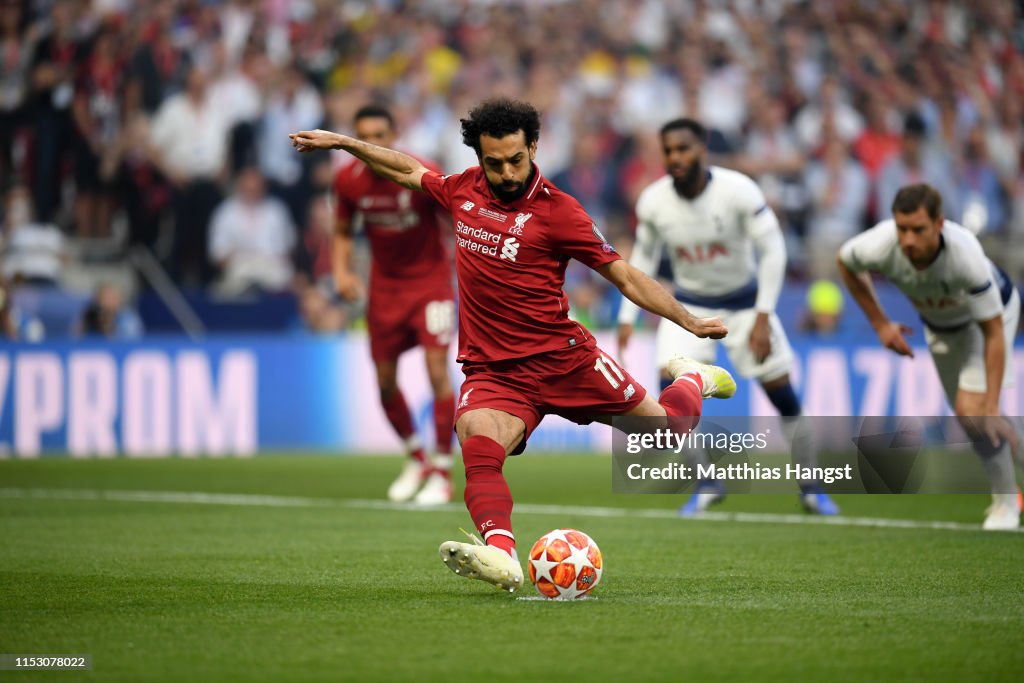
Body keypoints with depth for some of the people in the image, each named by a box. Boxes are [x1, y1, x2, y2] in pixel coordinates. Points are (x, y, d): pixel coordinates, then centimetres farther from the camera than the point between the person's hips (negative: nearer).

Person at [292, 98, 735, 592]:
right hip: (492, 371, 2)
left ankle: (693, 379, 38)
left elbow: (626, 277, -4)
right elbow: (410, 171, 28)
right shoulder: (464, 190, 7)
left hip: (562, 357, -2)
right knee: (479, 447, -31)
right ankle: (500, 553, -52)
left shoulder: (557, 211, -7)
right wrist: (343, 143, 29)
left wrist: (690, 322, -11)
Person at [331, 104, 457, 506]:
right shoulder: (348, 180, -9)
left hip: (430, 280, -4)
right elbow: (343, 232, 7)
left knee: (437, 370, -15)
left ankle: (442, 474, -4)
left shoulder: (423, 175, -21)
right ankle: (416, 460, 32)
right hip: (385, 286, 4)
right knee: (385, 381, 7)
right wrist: (341, 271, -9)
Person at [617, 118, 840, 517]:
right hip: (690, 305, 2)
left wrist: (763, 317, -18)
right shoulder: (653, 202, -15)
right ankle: (706, 484, -3)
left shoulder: (738, 191, -24)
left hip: (744, 301, -2)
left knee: (782, 391, 0)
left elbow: (772, 250, -16)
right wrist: (628, 317, 1)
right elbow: (644, 256, 4)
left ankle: (811, 487, 18)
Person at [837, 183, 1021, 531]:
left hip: (991, 311, -4)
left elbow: (993, 332, -35)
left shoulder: (965, 253, -44)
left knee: (971, 410, -19)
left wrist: (991, 407, -37)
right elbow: (845, 262, -7)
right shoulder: (879, 247, -35)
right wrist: (880, 323, -8)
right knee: (969, 419, 9)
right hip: (940, 325, 4)